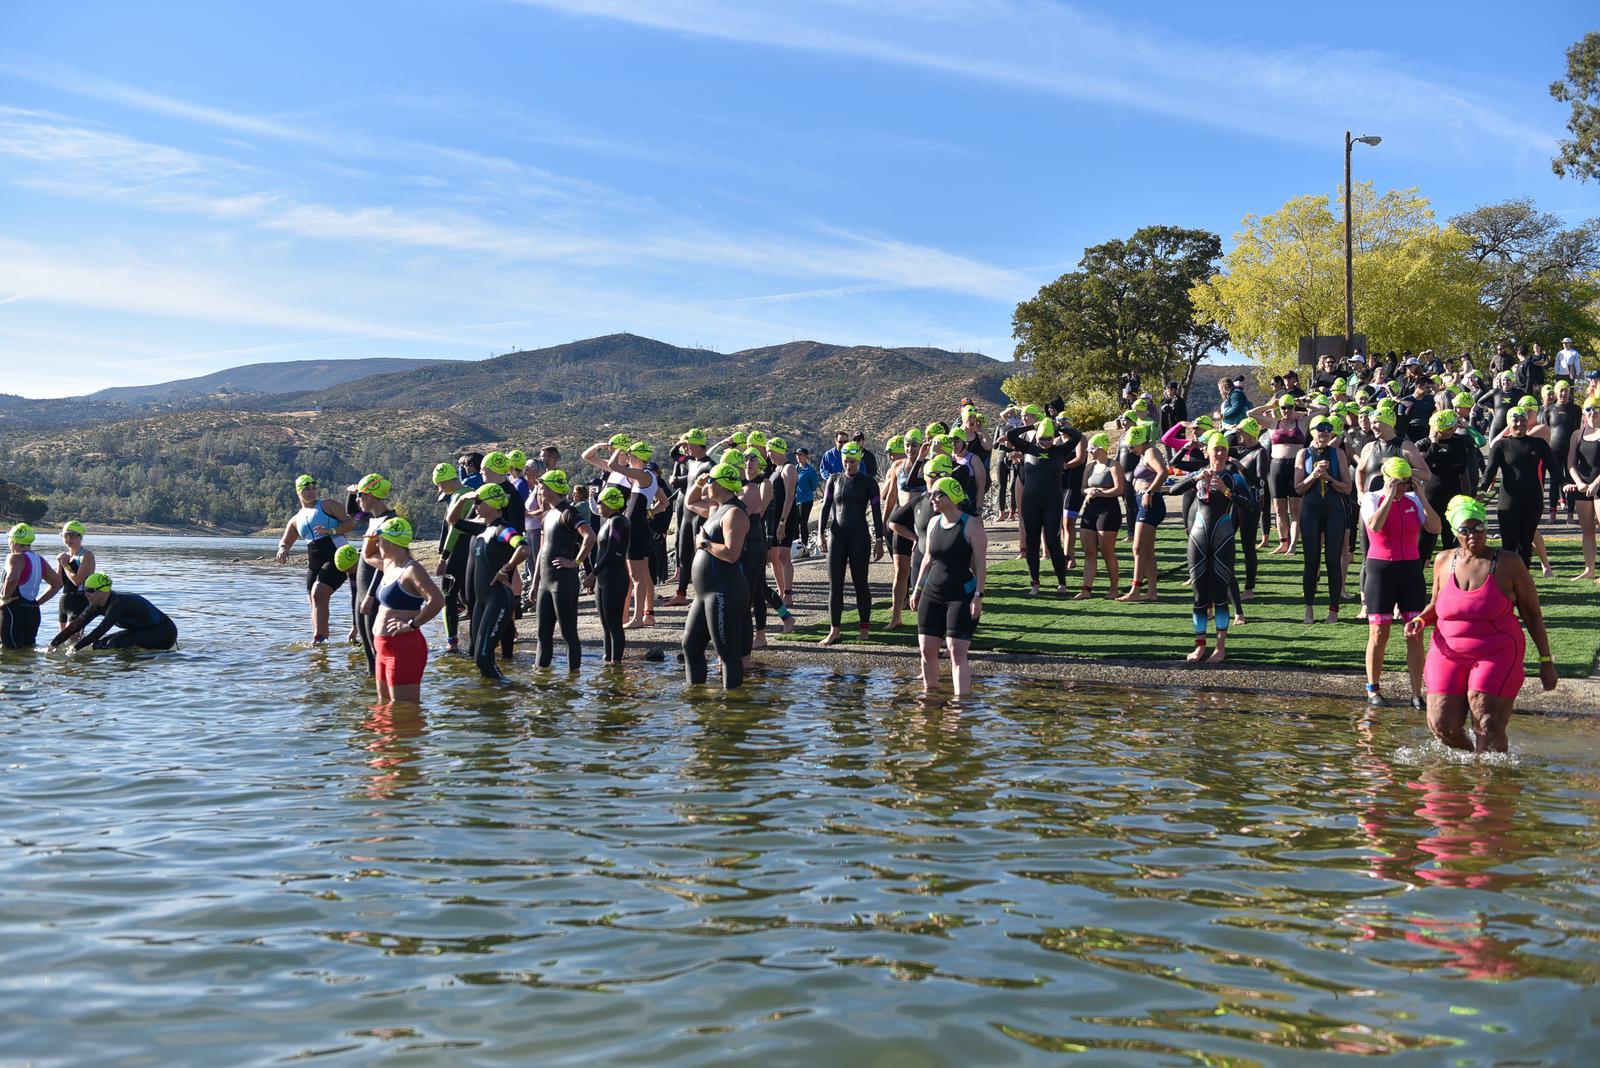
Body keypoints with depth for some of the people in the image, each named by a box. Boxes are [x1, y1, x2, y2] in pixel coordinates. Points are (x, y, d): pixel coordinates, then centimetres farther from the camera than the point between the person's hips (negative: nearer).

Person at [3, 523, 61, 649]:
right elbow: (57, 583, 19)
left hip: (13, 611, -8)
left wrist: (5, 597, -17)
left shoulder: (16, 558, -13)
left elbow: (12, 578, -34)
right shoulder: (39, 560, 12)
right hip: (33, 613, 8)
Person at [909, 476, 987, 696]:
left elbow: (981, 563, -10)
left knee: (957, 651, -12)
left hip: (962, 595, -6)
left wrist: (978, 595, -16)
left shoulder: (971, 525, -8)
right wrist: (917, 589, 19)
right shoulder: (934, 523, 11)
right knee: (927, 649, 5)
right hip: (932, 594, 6)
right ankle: (928, 693, 20)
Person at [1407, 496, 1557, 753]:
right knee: (1442, 725, -4)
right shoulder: (1444, 561, 7)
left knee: (1487, 727, -12)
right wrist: (1420, 621, 1)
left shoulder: (1509, 564, -2)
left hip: (1497, 655, -3)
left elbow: (1532, 614, 4)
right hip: (1448, 654, 3)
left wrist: (1546, 660, 2)